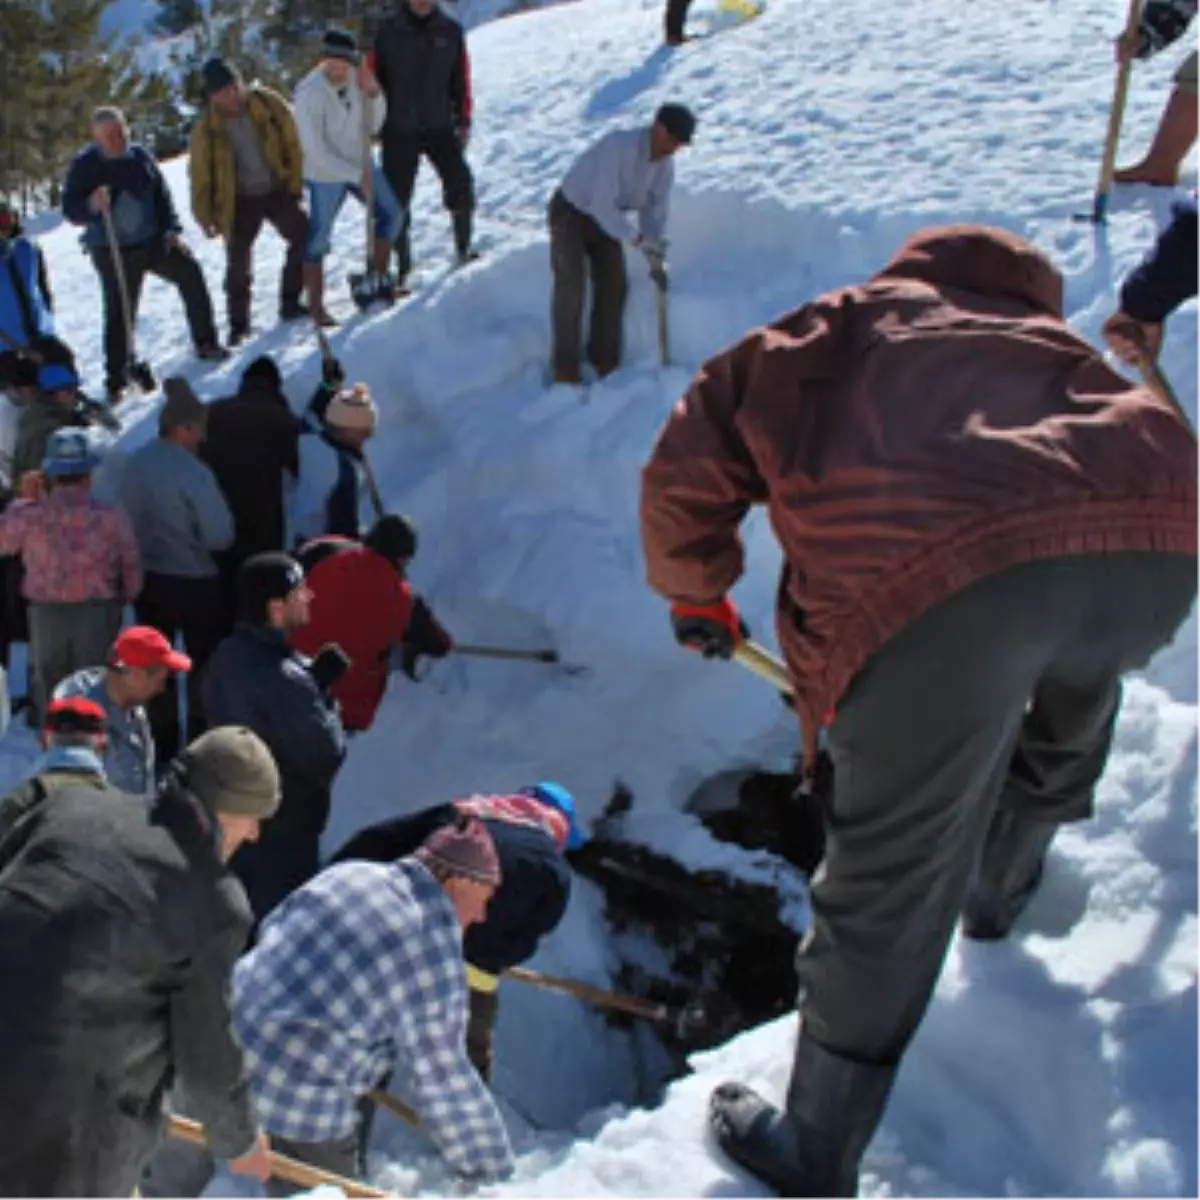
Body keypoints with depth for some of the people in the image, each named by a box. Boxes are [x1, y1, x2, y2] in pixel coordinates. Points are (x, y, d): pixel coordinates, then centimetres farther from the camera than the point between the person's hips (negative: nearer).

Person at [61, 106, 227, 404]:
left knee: (191, 275, -2)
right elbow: (70, 210, -9)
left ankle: (205, 343, 16)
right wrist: (92, 205, -30)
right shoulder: (84, 166, -8)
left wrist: (172, 229, -1)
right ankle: (116, 381, 8)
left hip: (154, 241, 4)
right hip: (113, 252, -4)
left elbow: (162, 194, 8)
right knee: (120, 313, -3)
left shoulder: (140, 156, 1)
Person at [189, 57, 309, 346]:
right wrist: (205, 215, -4)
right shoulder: (207, 128, -10)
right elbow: (201, 174, -3)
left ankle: (290, 303, 11)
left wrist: (295, 183, -3)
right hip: (239, 201, -1)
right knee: (239, 262, 3)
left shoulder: (270, 104, -9)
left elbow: (292, 144, -1)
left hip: (278, 191, 1)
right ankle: (239, 324, 18)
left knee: (304, 238, -6)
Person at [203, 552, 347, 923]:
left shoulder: (228, 656, -3)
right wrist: (325, 700, -8)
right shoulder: (285, 681, -31)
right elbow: (326, 756, -24)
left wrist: (313, 679, -3)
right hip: (281, 835, -9)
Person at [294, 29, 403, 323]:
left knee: (390, 213, 12)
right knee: (317, 238, 3)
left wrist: (373, 94, -18)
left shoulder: (356, 78, -9)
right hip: (326, 175, -6)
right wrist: (357, 175, -21)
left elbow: (373, 126, 0)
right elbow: (315, 151, -23)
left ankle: (381, 281, 27)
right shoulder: (309, 95, -25)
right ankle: (317, 307, 14)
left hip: (361, 165, 6)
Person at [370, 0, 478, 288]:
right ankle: (400, 265, 11)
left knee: (460, 184, -6)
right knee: (397, 199, 1)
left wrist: (463, 121, 3)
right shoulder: (388, 31, -2)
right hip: (399, 131, -1)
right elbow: (374, 77, 2)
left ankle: (464, 248, 14)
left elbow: (461, 79, 6)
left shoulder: (451, 31, 2)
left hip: (441, 126, 1)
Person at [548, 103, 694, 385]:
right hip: (570, 212, -7)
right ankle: (565, 367, -11)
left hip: (607, 217, 7)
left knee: (614, 286, 1)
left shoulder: (665, 167, -11)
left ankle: (604, 360, 14)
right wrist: (638, 239, -45)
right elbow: (602, 205, -39)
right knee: (572, 284, -16)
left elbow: (655, 213, -1)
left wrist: (656, 261, -12)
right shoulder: (618, 146, -34)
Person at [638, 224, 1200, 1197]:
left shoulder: (814, 342, 31)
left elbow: (685, 478, 24)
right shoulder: (1035, 327, 40)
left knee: (889, 890, 11)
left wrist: (696, 598, 44)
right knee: (1073, 701, 41)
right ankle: (1001, 888, 63)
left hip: (932, 582, -4)